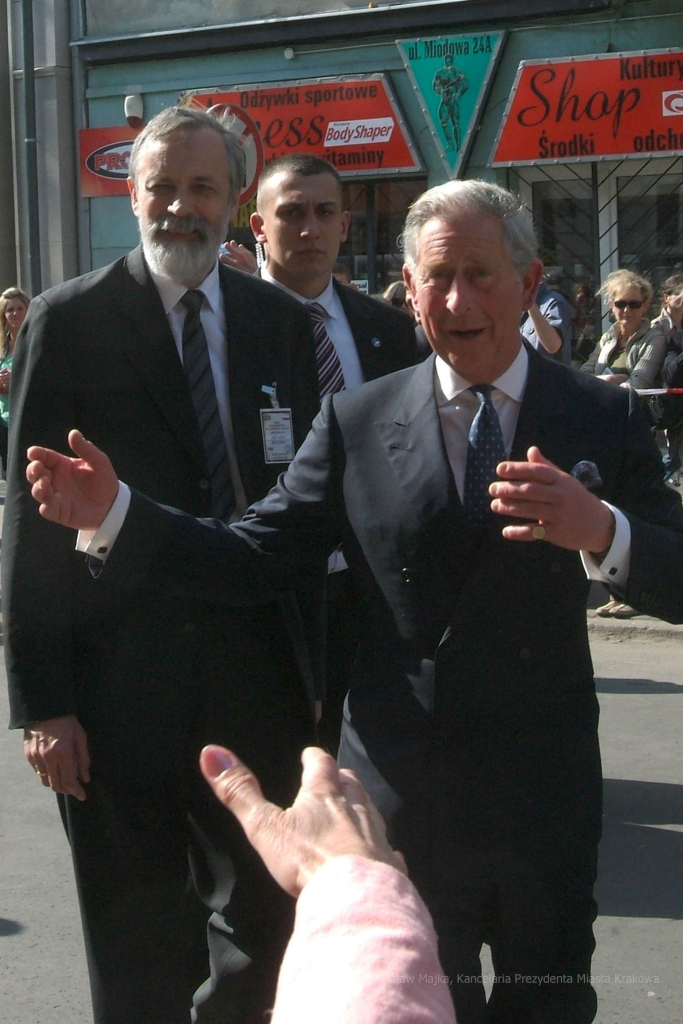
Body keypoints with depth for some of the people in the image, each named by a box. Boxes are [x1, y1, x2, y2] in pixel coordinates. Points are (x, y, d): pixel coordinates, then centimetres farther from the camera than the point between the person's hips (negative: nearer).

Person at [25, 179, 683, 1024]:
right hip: (403, 798, 0)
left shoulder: (603, 417, -3)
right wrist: (114, 513, -17)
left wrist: (600, 528, -31)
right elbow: (248, 561, -4)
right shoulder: (356, 423, -2)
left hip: (547, 799, 1)